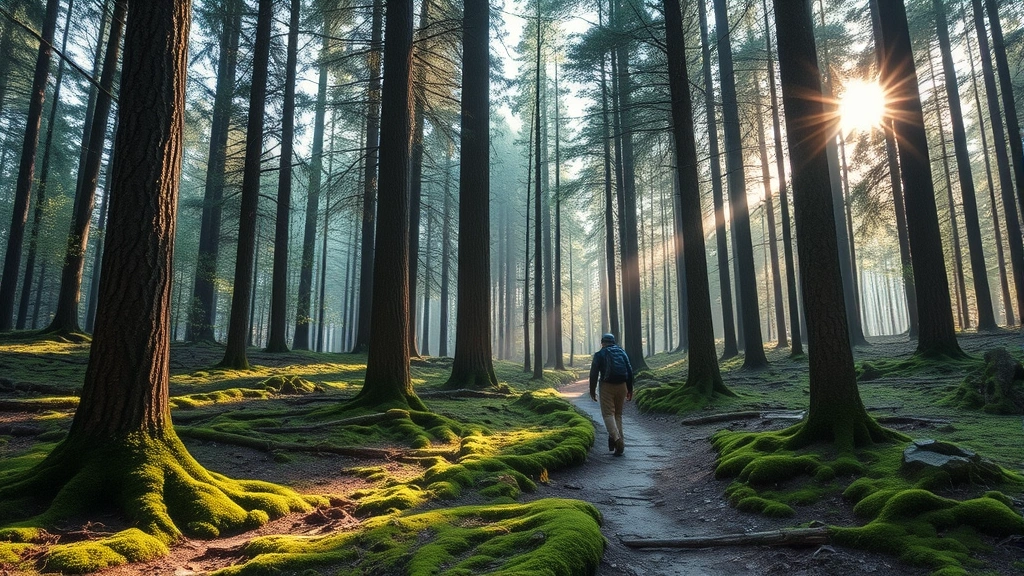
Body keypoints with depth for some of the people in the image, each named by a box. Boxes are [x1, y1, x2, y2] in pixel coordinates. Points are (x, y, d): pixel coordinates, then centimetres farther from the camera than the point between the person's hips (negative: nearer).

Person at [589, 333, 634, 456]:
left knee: (608, 414, -3)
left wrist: (592, 391, 5)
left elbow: (594, 374, -2)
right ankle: (619, 440, 9)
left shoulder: (599, 354, 2)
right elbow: (630, 371, 11)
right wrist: (630, 390, 15)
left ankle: (615, 437, -25)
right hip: (622, 386, 4)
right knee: (618, 414, 14)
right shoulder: (622, 352, 13)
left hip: (607, 386, -4)